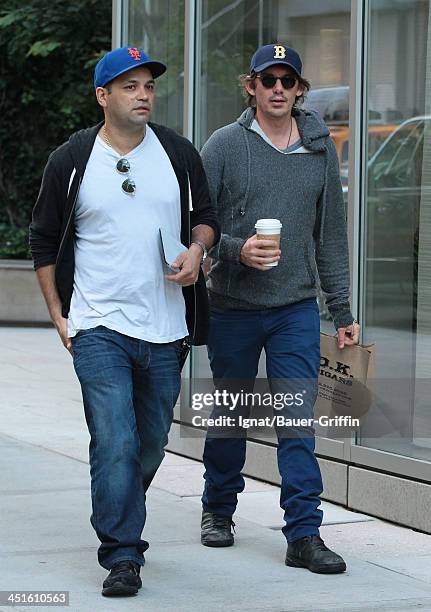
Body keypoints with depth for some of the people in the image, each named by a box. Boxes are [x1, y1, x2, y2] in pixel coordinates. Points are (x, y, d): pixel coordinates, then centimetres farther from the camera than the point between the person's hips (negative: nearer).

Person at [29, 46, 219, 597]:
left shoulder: (179, 153, 5)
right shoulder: (70, 162, -1)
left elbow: (205, 215, 18)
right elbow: (44, 241, 7)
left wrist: (196, 250, -5)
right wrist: (59, 317, 2)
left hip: (164, 330, 3)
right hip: (98, 329, -3)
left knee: (150, 445, 13)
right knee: (115, 444, -14)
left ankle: (118, 525, 36)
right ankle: (122, 557, -9)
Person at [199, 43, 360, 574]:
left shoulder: (321, 150, 7)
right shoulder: (224, 145, -2)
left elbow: (330, 234, 12)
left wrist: (342, 311, 10)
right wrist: (236, 248, -20)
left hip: (297, 308, 1)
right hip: (233, 307, -1)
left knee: (299, 421, -6)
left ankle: (304, 534, -5)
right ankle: (218, 510, 31)